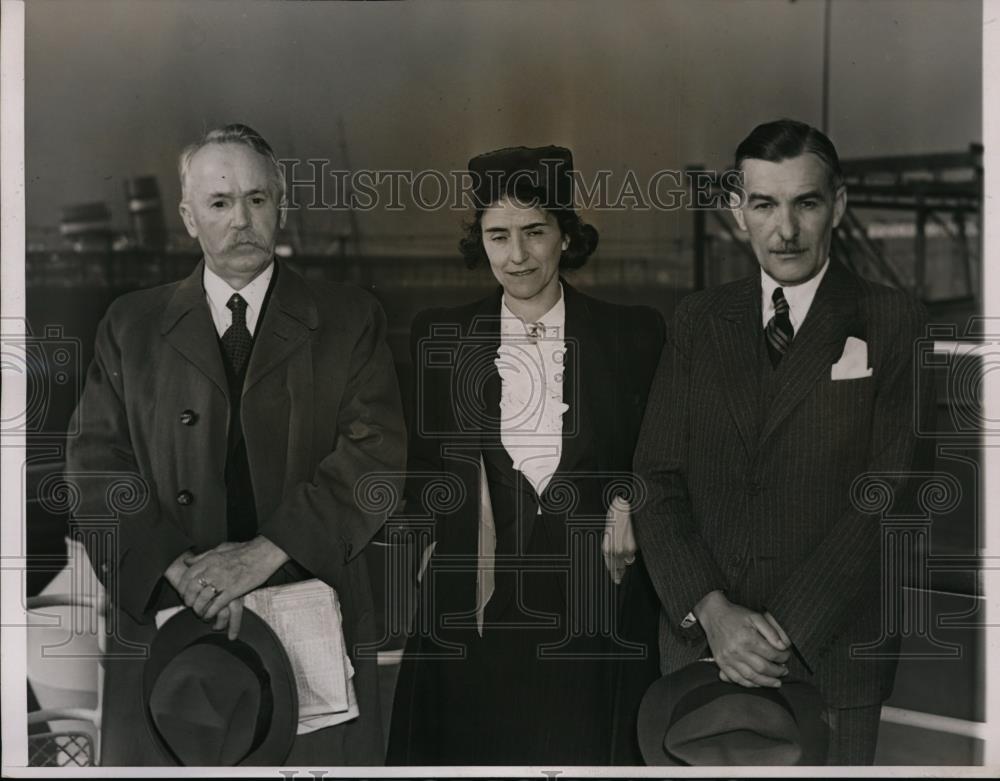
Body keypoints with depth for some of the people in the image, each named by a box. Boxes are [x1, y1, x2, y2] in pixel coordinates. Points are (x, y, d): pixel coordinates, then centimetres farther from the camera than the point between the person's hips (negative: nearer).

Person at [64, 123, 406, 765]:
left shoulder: (350, 320, 7)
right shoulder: (131, 326, 11)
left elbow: (377, 453, -4)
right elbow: (97, 465, 3)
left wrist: (265, 551, -17)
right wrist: (178, 568, -14)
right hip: (166, 623, 1)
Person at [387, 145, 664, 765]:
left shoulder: (634, 335, 5)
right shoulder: (439, 337, 9)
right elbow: (420, 464, 12)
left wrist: (632, 506, -9)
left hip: (593, 612, 0)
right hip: (477, 605, 1)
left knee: (586, 753, 0)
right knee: (477, 749, 1)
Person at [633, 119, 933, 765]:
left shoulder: (892, 323, -2)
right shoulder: (699, 320, 7)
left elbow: (890, 493, -9)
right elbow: (658, 480, 1)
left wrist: (785, 631, -15)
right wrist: (713, 613, -13)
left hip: (830, 656, -2)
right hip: (699, 643, 2)